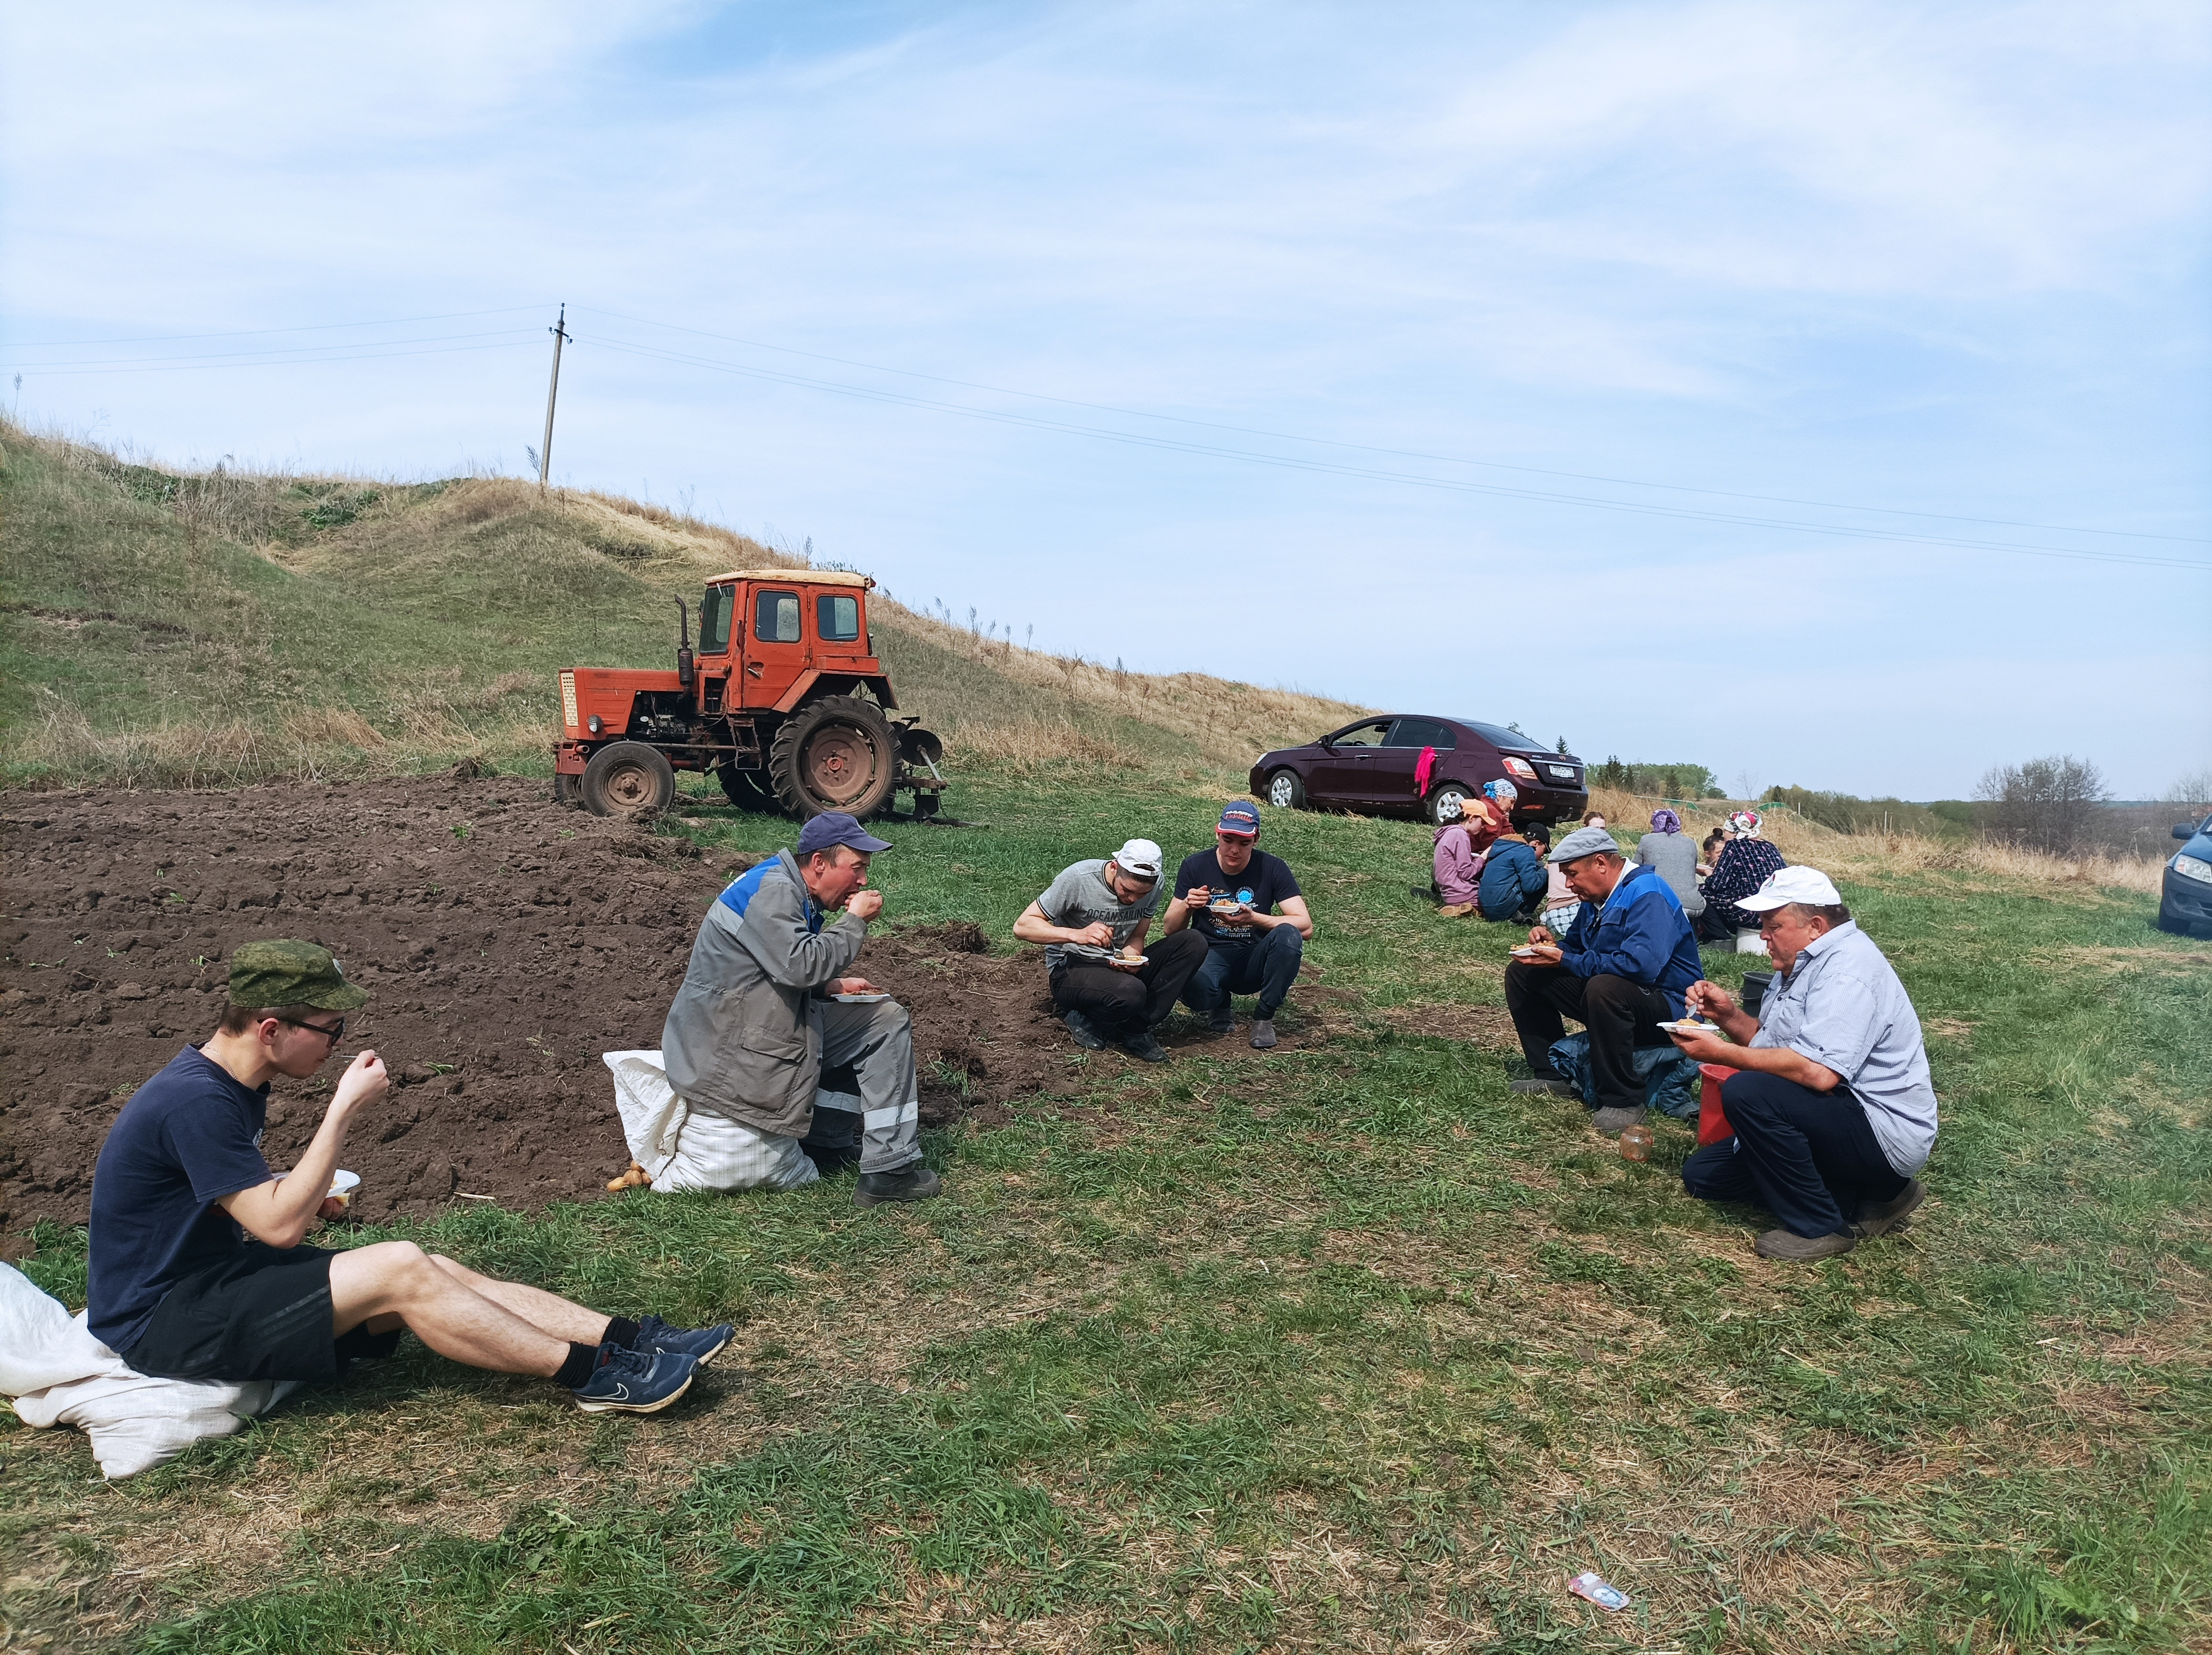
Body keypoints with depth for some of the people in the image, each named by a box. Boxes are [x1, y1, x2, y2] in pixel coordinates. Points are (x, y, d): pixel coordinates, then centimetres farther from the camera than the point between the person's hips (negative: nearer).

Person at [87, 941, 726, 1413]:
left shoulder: (230, 1085, 6)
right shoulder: (195, 1101, -25)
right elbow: (280, 1227, -26)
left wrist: (300, 1196, 8)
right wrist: (344, 1111, -24)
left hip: (216, 1275, 9)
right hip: (164, 1322, -9)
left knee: (438, 1271, -9)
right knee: (400, 1271, -24)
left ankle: (628, 1339, -15)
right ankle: (594, 1374, -19)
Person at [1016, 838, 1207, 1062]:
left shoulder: (1155, 884, -4)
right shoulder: (1078, 878, -18)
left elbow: (1136, 937, 4)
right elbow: (1022, 927, -17)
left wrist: (1130, 958, -21)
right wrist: (1077, 934, -33)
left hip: (1117, 966, 6)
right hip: (1070, 968, -6)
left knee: (1194, 942, -16)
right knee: (1130, 992, -38)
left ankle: (1136, 1030, -13)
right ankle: (1084, 1019, -4)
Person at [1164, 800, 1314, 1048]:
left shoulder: (1273, 868, -6)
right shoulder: (1195, 866, -4)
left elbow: (1305, 927, -15)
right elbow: (1169, 930, -2)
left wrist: (1253, 918, -29)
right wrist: (1187, 906, -25)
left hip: (1254, 962, 0)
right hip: (1211, 956, 0)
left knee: (1288, 936, -32)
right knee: (1195, 993, -36)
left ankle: (1264, 1017, -9)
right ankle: (1220, 1004, 5)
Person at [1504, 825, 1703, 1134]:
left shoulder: (1647, 894, -21)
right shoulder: (1596, 897, 8)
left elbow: (1641, 965, -34)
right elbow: (1576, 945, 22)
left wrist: (1565, 960, -25)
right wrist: (1552, 944, -4)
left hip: (1666, 1010, -9)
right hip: (1611, 997, 9)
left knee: (1604, 987, -41)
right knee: (1523, 974, 6)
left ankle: (1623, 1101, -26)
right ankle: (1552, 1075, 6)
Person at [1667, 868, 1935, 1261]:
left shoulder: (1847, 968, -22)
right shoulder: (1806, 963, 12)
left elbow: (1818, 1072, -33)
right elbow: (1771, 1041, 17)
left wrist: (1722, 1053, -26)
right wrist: (1728, 1015, -2)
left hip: (1883, 1131, -11)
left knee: (1745, 1091, -32)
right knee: (1701, 1174, 10)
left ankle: (1821, 1227, -15)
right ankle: (1859, 1196, 7)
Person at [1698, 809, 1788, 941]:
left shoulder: (1734, 846, -3)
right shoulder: (1769, 846, 15)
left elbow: (1717, 885, -9)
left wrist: (1709, 875, 16)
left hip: (1753, 915, -8)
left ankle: (1720, 939, 6)